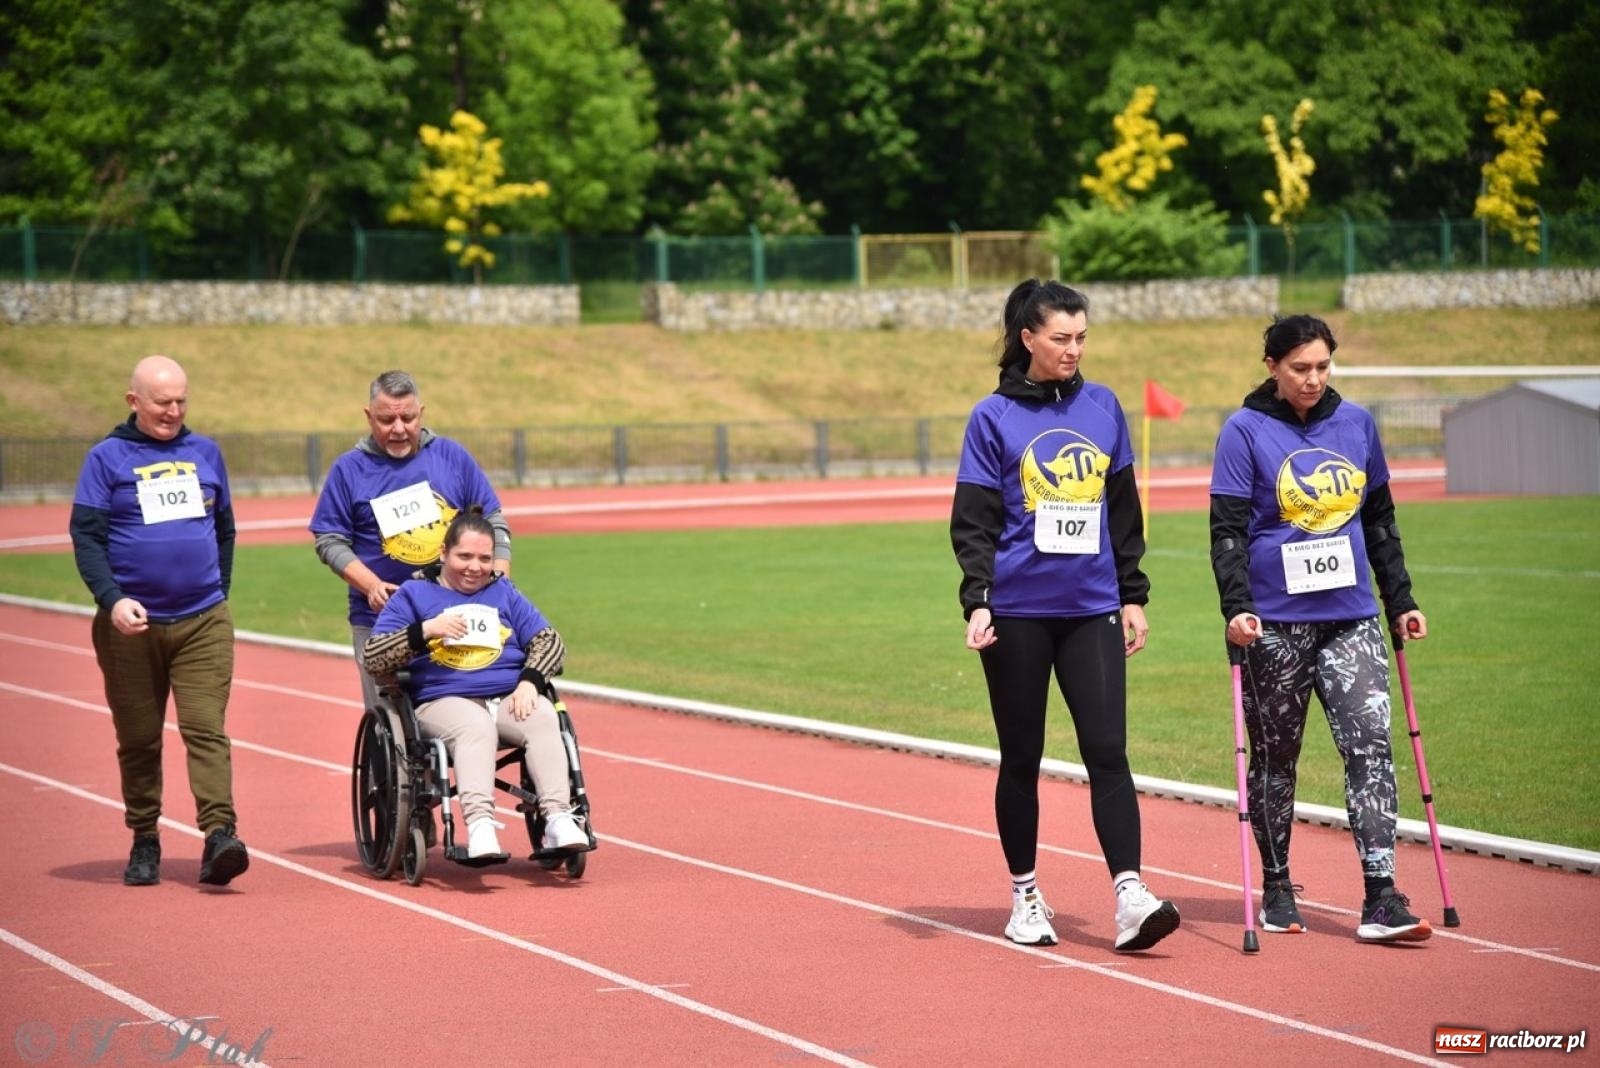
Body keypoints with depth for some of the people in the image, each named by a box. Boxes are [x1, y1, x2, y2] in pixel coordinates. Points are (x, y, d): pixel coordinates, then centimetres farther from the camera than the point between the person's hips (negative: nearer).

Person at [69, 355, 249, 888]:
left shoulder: (205, 452, 10)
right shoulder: (108, 458, 1)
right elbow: (85, 537, -5)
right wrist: (112, 599, -18)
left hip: (203, 623, 1)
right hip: (132, 624, -1)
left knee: (207, 729, -11)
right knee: (139, 738, 7)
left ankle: (219, 835, -19)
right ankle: (144, 840, 18)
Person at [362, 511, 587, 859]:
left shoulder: (504, 593, 25)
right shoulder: (413, 595, 15)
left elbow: (549, 640, 16)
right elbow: (372, 660, 6)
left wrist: (530, 681, -5)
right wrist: (426, 630, -9)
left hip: (509, 699, 3)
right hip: (444, 702, -3)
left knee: (544, 718, -31)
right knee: (476, 726, -38)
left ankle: (558, 818, -42)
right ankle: (479, 823, -54)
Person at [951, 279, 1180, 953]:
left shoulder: (1102, 407, 8)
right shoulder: (994, 417, -1)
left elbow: (1124, 510, 15)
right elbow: (973, 521, -3)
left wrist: (1133, 595, 13)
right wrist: (977, 602, -14)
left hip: (1092, 609, 2)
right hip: (1019, 612, -2)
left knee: (1107, 750, -8)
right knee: (1021, 758, 7)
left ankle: (1130, 896, -13)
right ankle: (1025, 897, 18)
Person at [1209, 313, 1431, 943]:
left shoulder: (1357, 424, 9)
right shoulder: (1246, 432, -3)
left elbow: (1380, 522, 17)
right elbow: (1228, 531, -7)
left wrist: (1400, 600, 16)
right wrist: (1236, 607, -18)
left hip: (1352, 616, 3)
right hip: (1276, 624, -3)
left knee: (1370, 743, -9)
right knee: (1274, 759, 7)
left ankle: (1380, 899, -12)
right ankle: (1277, 891, 21)